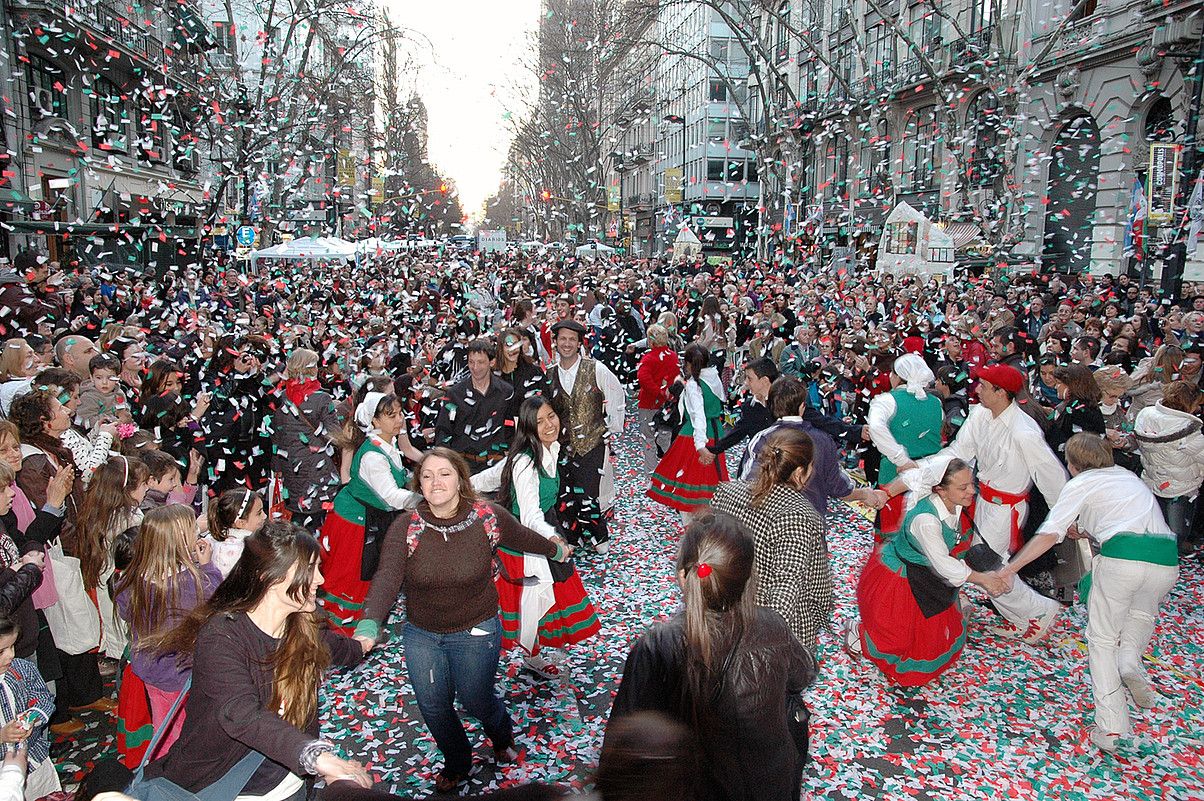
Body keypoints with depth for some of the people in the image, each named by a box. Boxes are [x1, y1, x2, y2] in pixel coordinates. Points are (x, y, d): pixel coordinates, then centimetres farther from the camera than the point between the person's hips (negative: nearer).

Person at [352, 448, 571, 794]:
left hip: (476, 632, -1)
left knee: (476, 700, 11)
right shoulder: (405, 527, -17)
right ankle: (457, 762, 43)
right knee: (433, 706, 12)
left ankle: (502, 736, 48)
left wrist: (555, 550, 22)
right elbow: (386, 578, -28)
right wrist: (369, 627, -44)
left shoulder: (489, 518, -15)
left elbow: (523, 537, 5)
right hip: (421, 635, 2)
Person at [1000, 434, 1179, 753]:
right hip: (1166, 560, 5)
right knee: (1143, 614, 34)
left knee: (1102, 640, 10)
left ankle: (1111, 729, 3)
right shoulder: (1129, 476, 28)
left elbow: (1048, 535, 1)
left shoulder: (1080, 484, 10)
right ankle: (1130, 660, 4)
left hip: (1120, 559, -5)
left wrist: (1010, 568, 3)